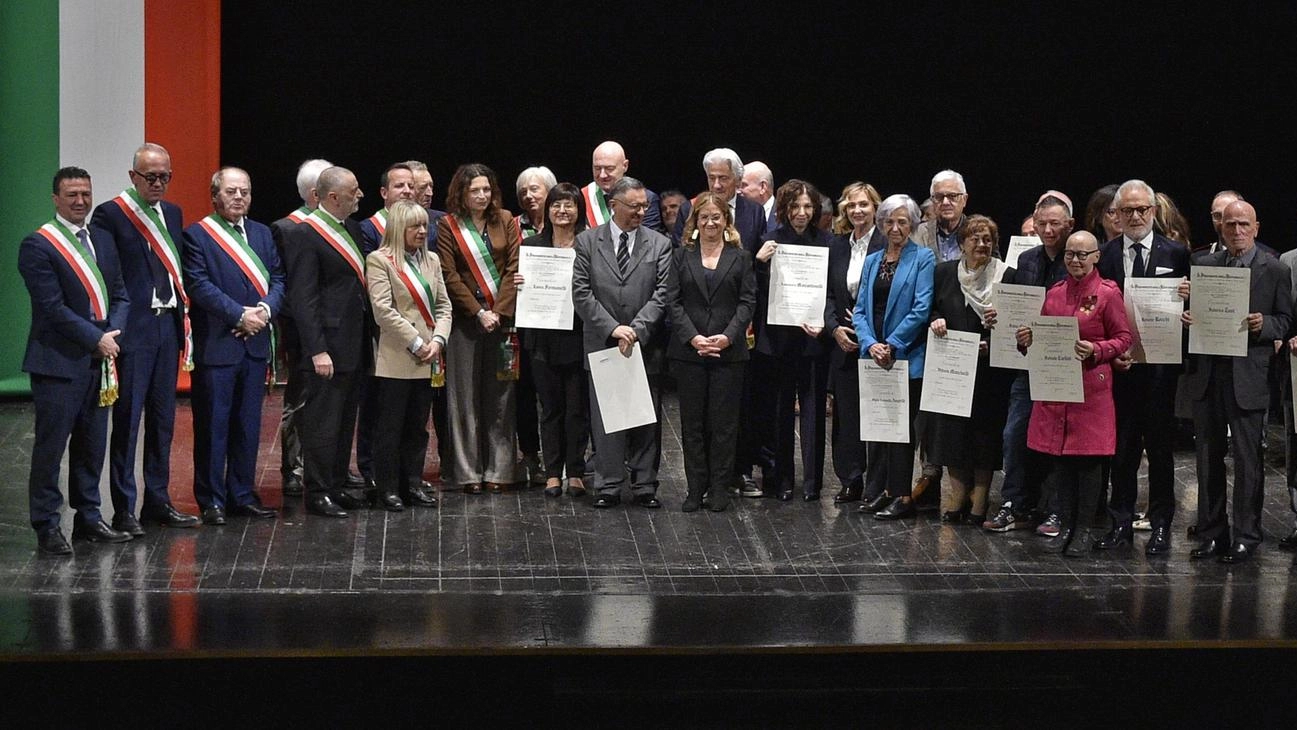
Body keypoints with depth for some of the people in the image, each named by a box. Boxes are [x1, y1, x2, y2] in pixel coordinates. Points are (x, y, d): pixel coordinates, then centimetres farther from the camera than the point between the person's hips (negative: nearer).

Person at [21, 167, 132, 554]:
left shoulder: (103, 242, 14)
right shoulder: (38, 245, -8)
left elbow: (119, 296, 14)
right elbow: (52, 307, -14)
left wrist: (114, 333, -4)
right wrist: (97, 339, -14)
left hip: (98, 361, 7)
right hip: (58, 362, -7)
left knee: (92, 446, 12)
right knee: (51, 445, -2)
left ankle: (88, 518, 21)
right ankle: (47, 526, 4)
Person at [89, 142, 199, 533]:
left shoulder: (172, 213, 14)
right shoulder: (110, 215, -7)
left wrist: (183, 317, 9)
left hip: (168, 325, 7)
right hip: (133, 328, -7)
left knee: (163, 418, 12)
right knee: (127, 420, -2)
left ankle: (157, 500, 21)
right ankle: (124, 509, 3)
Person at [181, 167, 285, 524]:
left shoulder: (262, 234, 15)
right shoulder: (197, 235, -4)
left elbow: (277, 279, 9)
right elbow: (200, 286, -13)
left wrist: (265, 309, -11)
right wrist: (240, 315, -17)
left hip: (255, 343, 6)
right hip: (215, 344, -6)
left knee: (248, 424, 11)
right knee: (212, 424, 0)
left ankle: (242, 494, 20)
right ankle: (211, 500, 7)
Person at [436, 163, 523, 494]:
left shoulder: (505, 221, 8)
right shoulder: (448, 226, 2)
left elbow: (514, 268, 2)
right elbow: (450, 275, -3)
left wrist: (498, 311, -9)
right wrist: (479, 312, -11)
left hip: (502, 317, 2)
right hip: (465, 319, -2)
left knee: (500, 396, 2)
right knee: (466, 396, 0)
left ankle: (499, 470, 6)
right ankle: (469, 473, 3)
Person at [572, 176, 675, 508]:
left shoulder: (659, 244, 4)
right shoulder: (588, 241, 2)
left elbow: (662, 294, -3)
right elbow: (581, 293, -3)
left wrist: (636, 330, -14)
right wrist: (612, 329, -13)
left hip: (646, 346, 1)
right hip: (601, 344, 0)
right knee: (605, 416, 3)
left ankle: (644, 486, 11)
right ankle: (610, 485, 10)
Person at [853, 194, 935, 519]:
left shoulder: (923, 258, -3)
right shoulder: (872, 261, 14)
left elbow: (921, 308, -12)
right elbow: (861, 310, 8)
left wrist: (892, 345, -15)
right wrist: (871, 345, -9)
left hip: (907, 356, -6)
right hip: (874, 357, 6)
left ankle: (902, 494, 1)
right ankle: (881, 489, 16)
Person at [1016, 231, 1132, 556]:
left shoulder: (1108, 293, -3)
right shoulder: (1054, 293, 12)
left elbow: (1123, 338, -2)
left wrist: (1096, 350, -19)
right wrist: (1027, 340, -2)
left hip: (1091, 386, -5)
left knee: (1088, 459, 0)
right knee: (1058, 459, 6)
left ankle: (1083, 530, 9)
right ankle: (1065, 526, 16)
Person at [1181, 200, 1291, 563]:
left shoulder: (1275, 270, 1)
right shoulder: (1203, 265, 10)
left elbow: (1286, 321, 2)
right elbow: (1192, 311, 12)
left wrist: (1263, 325, -18)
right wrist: (1185, 312, -10)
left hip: (1247, 375, -3)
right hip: (1206, 373, 3)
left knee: (1248, 458, 0)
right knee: (1208, 456, 9)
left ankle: (1246, 536, 9)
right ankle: (1211, 533, 17)